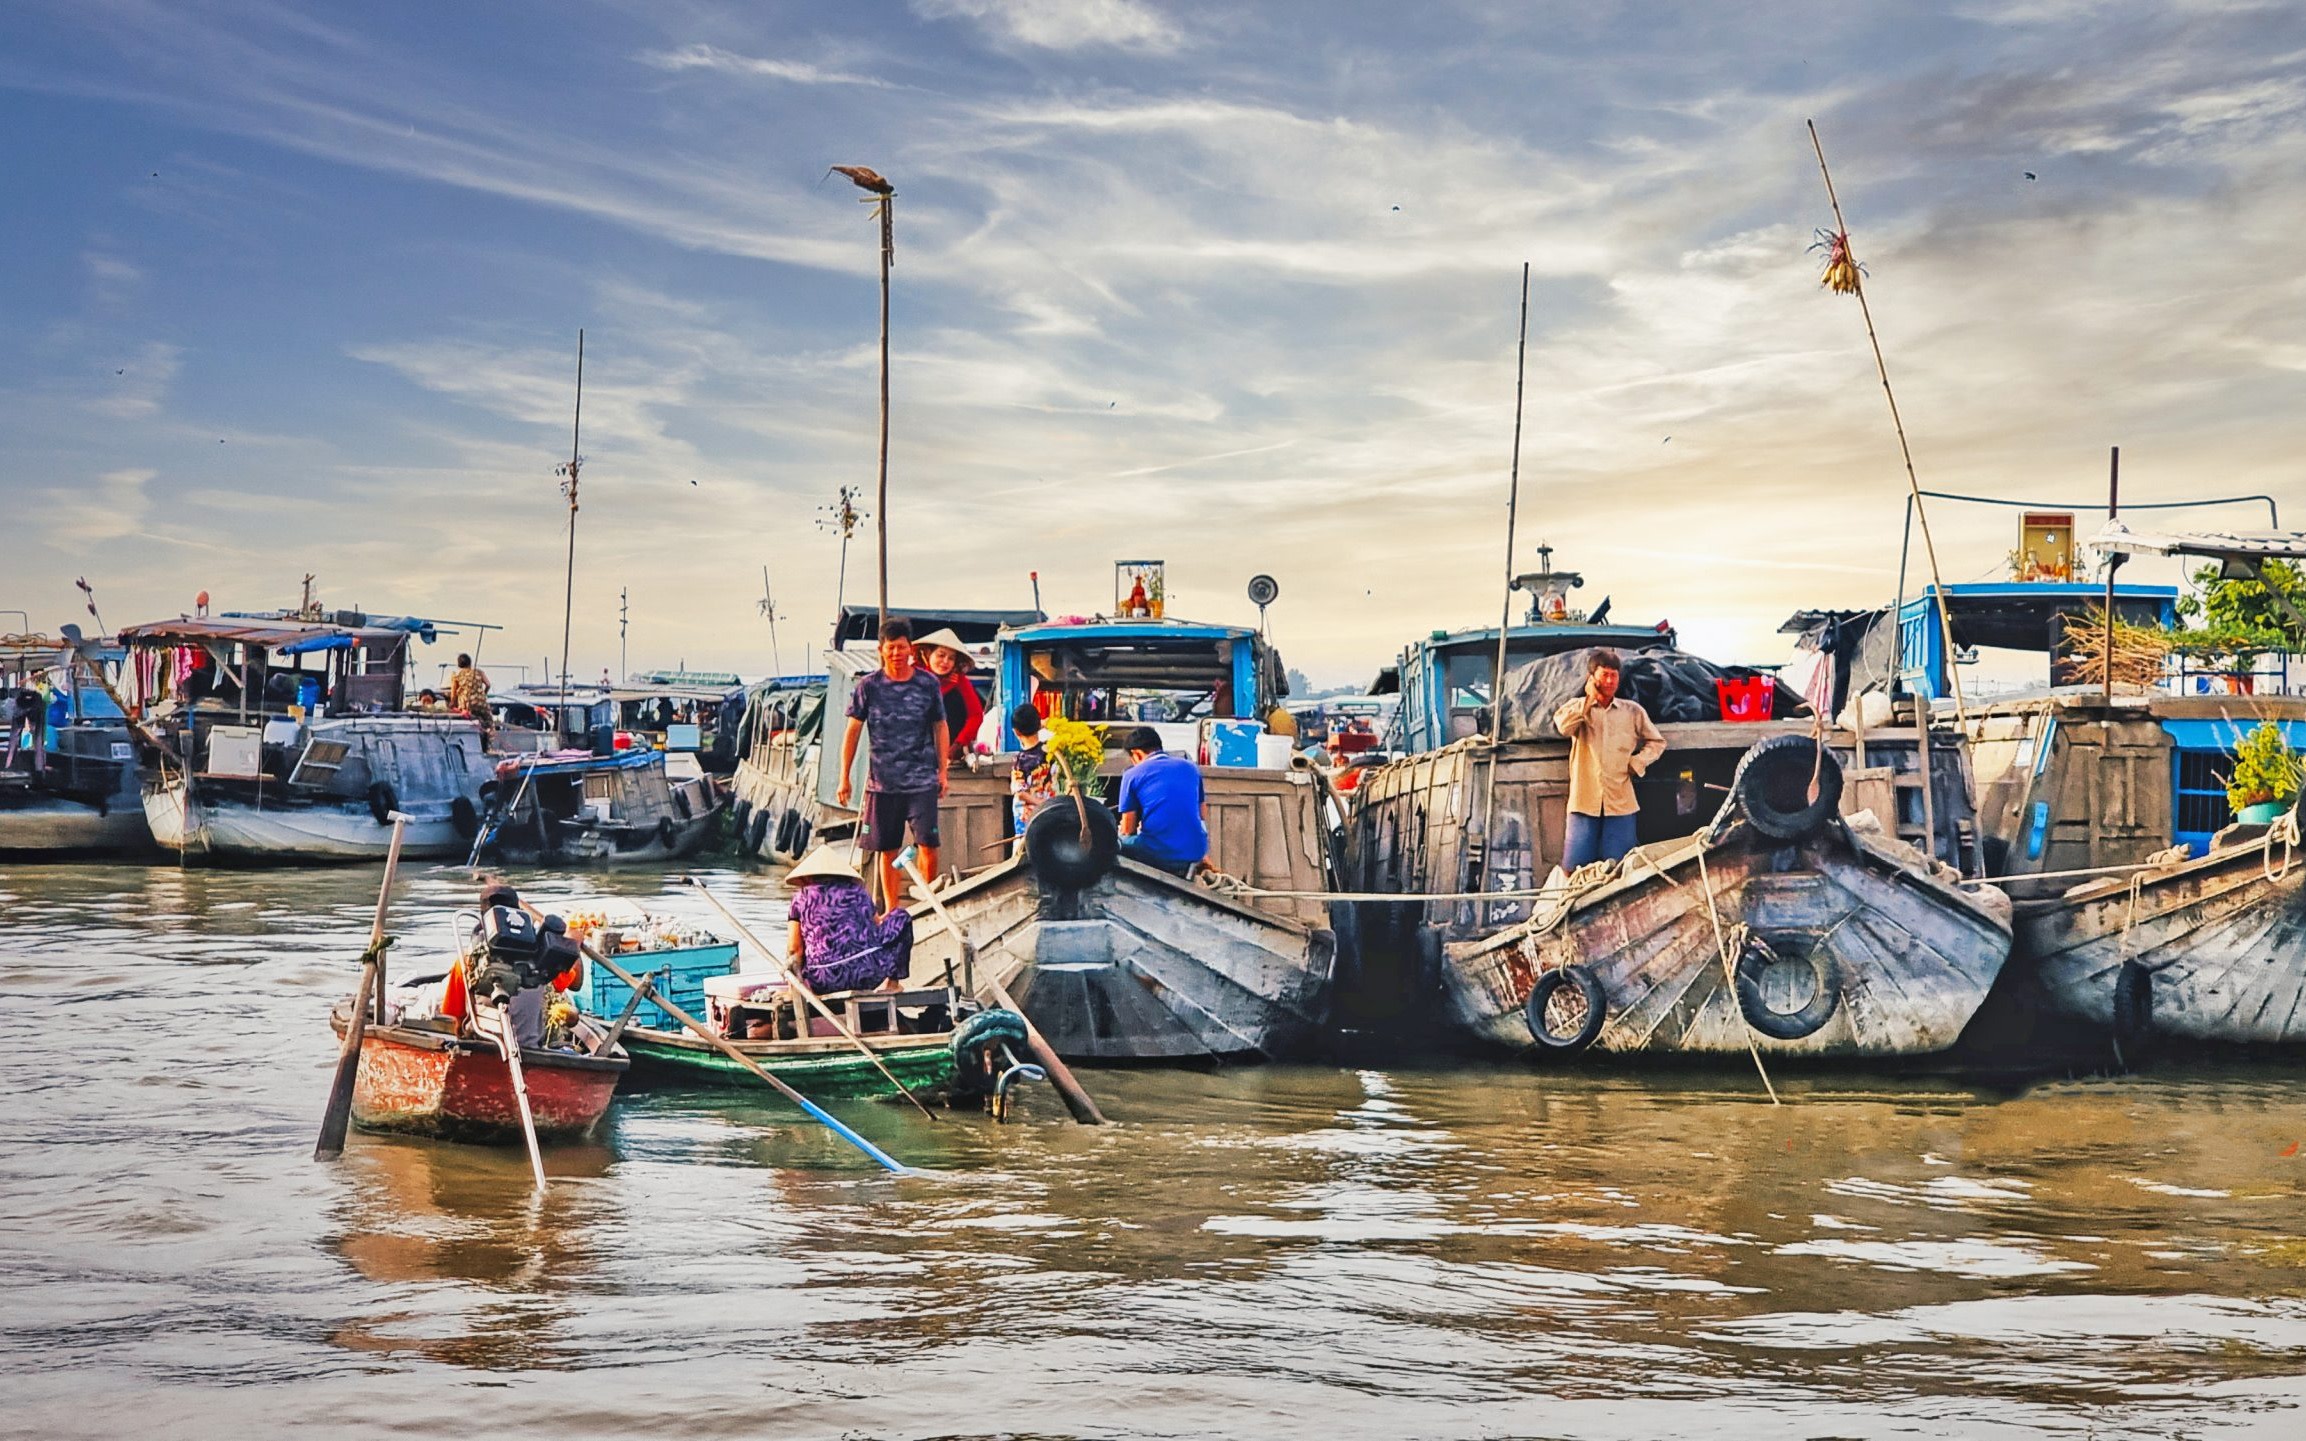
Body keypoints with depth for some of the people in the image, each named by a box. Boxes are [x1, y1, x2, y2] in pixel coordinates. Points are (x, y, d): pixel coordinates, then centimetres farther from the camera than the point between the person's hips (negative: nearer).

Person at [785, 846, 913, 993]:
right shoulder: (857, 892, 14)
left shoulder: (802, 897, 11)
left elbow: (794, 949, 4)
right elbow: (877, 925, 26)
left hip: (823, 983, 1)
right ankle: (892, 982, 16)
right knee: (901, 917, 22)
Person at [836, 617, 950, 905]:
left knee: (928, 844, -10)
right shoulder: (868, 687, 1)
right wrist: (844, 778, 4)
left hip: (922, 781, -1)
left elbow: (940, 728, 11)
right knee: (888, 851, 6)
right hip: (882, 781, 1)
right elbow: (852, 732, 6)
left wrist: (943, 771, 6)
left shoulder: (928, 684, 2)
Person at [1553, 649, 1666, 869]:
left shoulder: (1632, 711, 10)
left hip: (1621, 803, 1)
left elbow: (1656, 742, 16)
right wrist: (1589, 699, -9)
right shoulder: (1577, 708, 8)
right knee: (1574, 867, -4)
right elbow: (1563, 725, -14)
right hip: (1585, 800, 0)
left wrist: (1636, 764, 1)